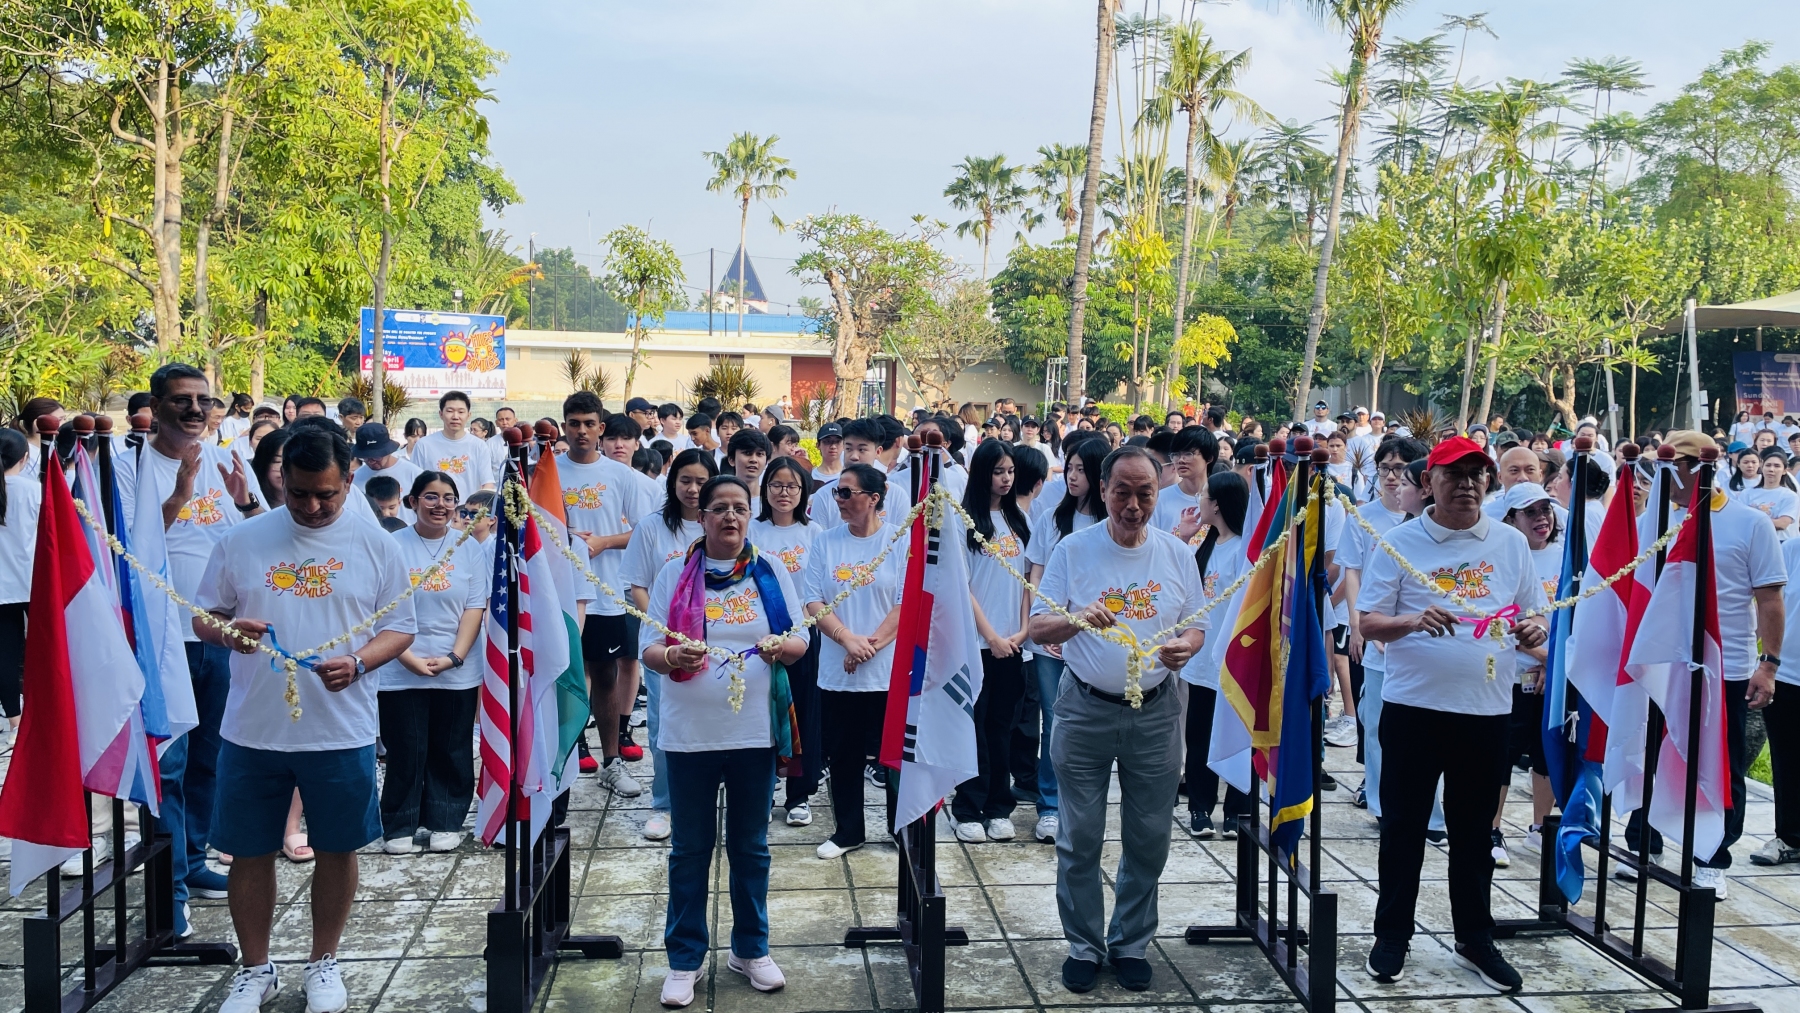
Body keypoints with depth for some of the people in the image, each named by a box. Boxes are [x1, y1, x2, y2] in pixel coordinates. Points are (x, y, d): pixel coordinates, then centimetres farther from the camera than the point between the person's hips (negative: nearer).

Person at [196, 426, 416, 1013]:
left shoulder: (374, 545, -1)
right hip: (253, 730, 1)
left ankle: (323, 962, 31)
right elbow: (202, 616, 7)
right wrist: (226, 630, -17)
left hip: (343, 732, -1)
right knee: (251, 852, 10)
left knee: (337, 848, 11)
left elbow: (399, 628, 1)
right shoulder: (242, 540, 1)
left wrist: (358, 662, -18)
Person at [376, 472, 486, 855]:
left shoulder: (469, 548, 4)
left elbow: (475, 607, 1)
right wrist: (409, 658, -13)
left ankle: (444, 823, 22)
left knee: (451, 752, 9)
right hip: (401, 673, -2)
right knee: (405, 753, 4)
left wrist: (454, 657, -9)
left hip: (457, 674, 2)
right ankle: (398, 828, 17)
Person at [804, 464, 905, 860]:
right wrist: (849, 639, -14)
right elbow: (813, 601, -1)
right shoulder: (825, 541, 4)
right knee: (843, 754, 10)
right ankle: (847, 831, 24)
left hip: (890, 669, -3)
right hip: (836, 671, 3)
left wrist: (871, 645, -15)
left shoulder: (900, 541, -4)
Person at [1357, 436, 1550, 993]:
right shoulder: (1400, 542, -2)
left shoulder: (1511, 543, 6)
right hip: (1414, 706, -2)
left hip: (1487, 709, 2)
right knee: (1404, 826, 7)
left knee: (1474, 830, 13)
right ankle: (1392, 936, 21)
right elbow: (1369, 624, -6)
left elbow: (1535, 616, 11)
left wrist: (1534, 630, -12)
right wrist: (1413, 621, -25)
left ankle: (1475, 939, 27)